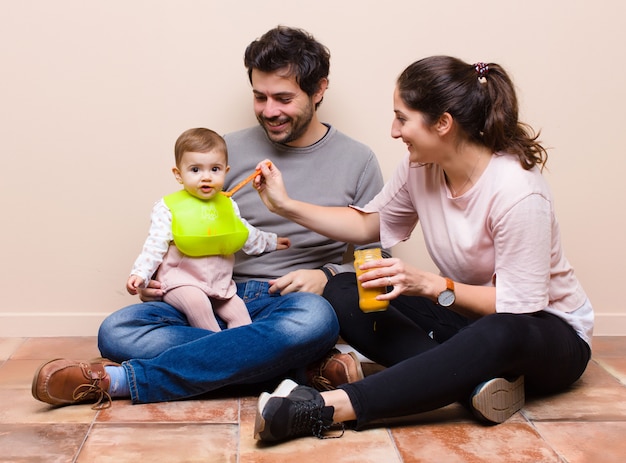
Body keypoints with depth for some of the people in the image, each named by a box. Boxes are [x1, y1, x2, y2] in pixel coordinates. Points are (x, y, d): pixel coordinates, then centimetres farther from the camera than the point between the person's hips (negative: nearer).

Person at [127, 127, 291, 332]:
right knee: (198, 304, -29)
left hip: (219, 282, 6)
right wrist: (140, 273, -19)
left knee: (238, 311, -5)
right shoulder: (168, 207, -6)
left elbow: (245, 233, 26)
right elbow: (156, 244, -9)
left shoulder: (228, 205, 10)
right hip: (179, 279, -6)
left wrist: (270, 241, 35)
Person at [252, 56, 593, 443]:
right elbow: (367, 224, 8)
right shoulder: (421, 167, -7)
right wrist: (287, 206, -1)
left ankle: (326, 408, -45)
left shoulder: (518, 190, -26)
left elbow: (519, 305, -25)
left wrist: (429, 284, -33)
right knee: (342, 292, -11)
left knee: (500, 336, -43)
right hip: (465, 316, 6)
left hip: (545, 327, -6)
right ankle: (473, 380, -26)